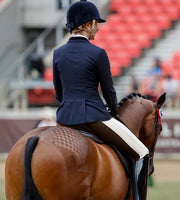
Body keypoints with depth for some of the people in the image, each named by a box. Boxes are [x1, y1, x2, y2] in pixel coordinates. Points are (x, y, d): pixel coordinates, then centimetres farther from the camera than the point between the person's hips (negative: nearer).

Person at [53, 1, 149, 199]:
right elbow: (108, 91, -2)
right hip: (93, 117, -6)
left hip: (64, 118, 6)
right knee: (141, 153, 5)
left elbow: (59, 93, 14)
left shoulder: (58, 53, 6)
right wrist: (114, 111, 17)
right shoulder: (98, 53, -10)